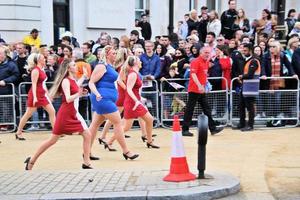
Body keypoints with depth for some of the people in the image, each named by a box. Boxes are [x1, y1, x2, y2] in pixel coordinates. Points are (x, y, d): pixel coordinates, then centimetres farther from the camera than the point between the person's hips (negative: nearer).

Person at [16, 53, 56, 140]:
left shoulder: (42, 70, 13)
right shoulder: (35, 70, -13)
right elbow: (34, 84, -19)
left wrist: (48, 94, 19)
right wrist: (34, 97, -25)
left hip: (42, 95, 9)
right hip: (35, 95, -9)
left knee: (52, 111, 1)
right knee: (28, 114, -1)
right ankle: (18, 132, 11)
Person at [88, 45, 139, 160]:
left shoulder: (110, 66, 16)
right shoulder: (102, 66, -12)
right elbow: (91, 83, -17)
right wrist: (97, 94, -30)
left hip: (107, 99, 10)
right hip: (103, 99, -10)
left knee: (95, 124, 10)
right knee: (118, 122, -7)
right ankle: (126, 151, -1)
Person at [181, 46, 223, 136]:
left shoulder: (206, 62, 13)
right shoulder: (196, 61, -12)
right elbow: (193, 74, -22)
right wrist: (199, 85, -32)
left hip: (202, 90, 9)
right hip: (194, 89, -9)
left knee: (207, 109, 10)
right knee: (189, 110, -3)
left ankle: (212, 129, 14)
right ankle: (185, 130, 3)